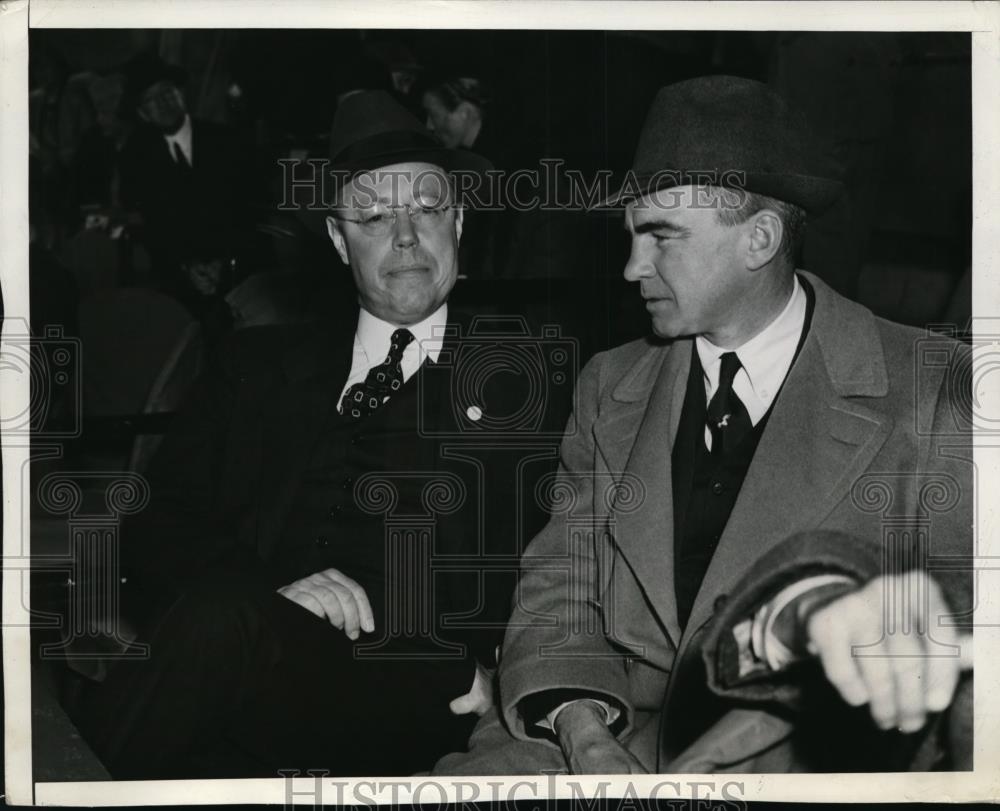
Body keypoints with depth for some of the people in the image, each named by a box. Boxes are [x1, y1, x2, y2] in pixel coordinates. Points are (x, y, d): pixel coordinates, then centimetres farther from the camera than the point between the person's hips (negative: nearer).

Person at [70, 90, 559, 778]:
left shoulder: (521, 378, 17)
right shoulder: (261, 364, 22)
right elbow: (159, 529, 13)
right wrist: (272, 589, -8)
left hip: (408, 699, -2)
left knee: (222, 617, -33)